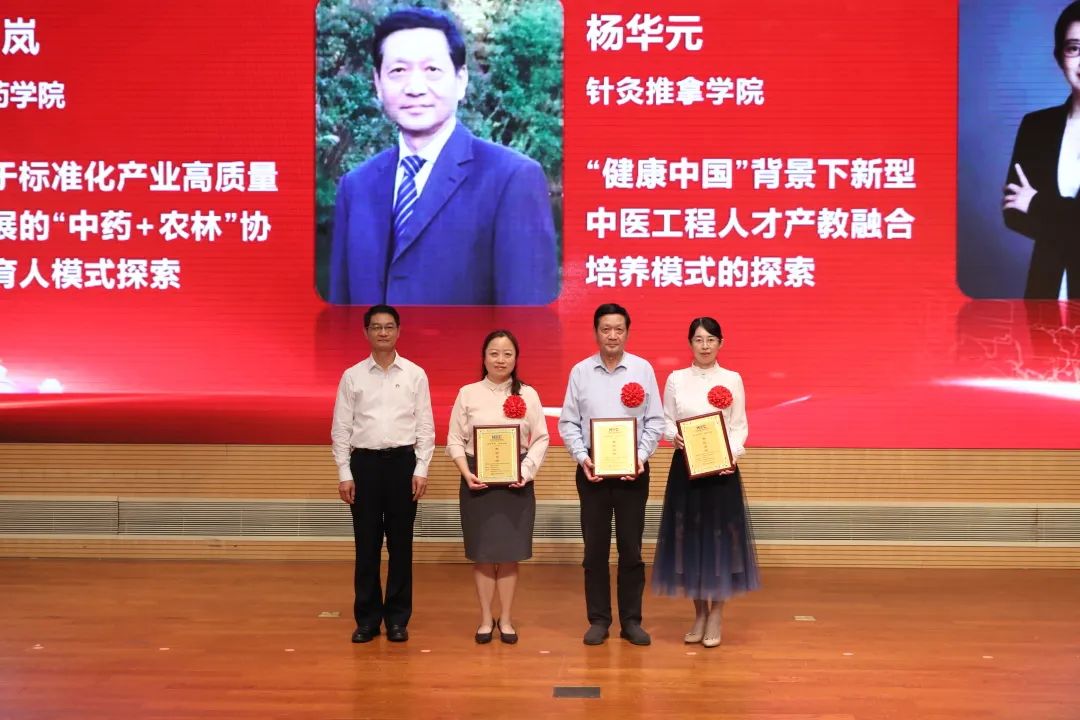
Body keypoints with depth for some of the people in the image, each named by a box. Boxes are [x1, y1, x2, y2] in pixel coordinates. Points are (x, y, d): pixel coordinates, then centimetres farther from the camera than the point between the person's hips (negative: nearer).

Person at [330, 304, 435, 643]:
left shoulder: (415, 375, 3)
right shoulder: (352, 376, 4)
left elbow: (425, 426, 2)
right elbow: (340, 428, 4)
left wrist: (421, 470, -5)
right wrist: (345, 473, -2)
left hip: (403, 462, 0)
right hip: (365, 462, 0)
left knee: (400, 543, 6)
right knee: (367, 544, 5)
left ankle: (398, 618, 17)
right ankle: (367, 618, 17)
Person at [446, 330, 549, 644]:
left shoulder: (528, 394, 3)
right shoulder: (468, 393, 2)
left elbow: (541, 439, 2)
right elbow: (455, 440, 1)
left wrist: (527, 471, -12)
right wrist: (467, 474, -12)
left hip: (516, 481, 0)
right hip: (478, 480, 0)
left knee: (510, 551, 5)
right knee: (482, 551, 5)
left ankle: (506, 619, 17)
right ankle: (485, 619, 18)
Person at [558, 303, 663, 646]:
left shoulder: (643, 369, 0)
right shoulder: (580, 371, 1)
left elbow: (655, 421, 1)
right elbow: (568, 422, 3)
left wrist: (641, 456, -10)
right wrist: (582, 457, -9)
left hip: (632, 469, 0)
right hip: (592, 468, 1)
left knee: (631, 549, 6)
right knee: (595, 549, 7)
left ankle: (631, 620, 17)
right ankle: (598, 620, 18)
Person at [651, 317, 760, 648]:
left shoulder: (732, 380, 3)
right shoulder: (676, 379, 5)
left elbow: (739, 426, 1)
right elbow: (665, 422, 5)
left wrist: (731, 453, -15)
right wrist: (674, 436, -16)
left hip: (722, 468, -1)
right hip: (685, 467, 1)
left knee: (720, 538, 1)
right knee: (689, 537, 5)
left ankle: (715, 616, 13)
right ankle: (699, 613, 19)